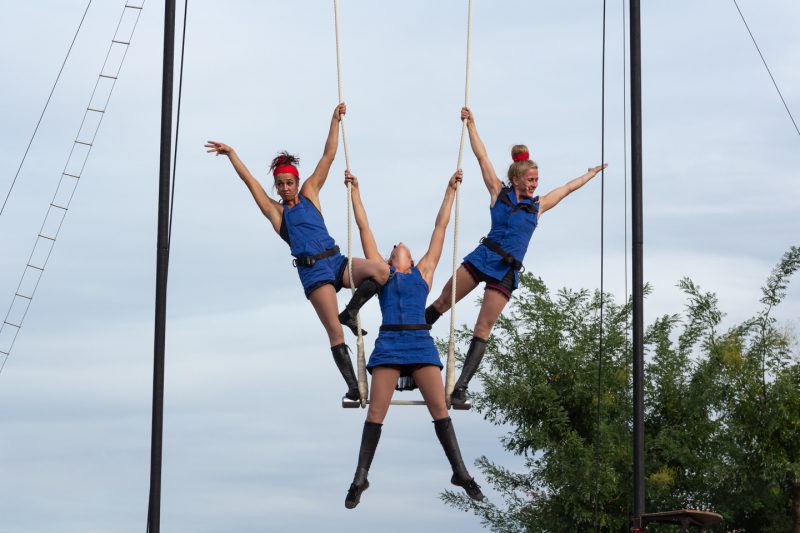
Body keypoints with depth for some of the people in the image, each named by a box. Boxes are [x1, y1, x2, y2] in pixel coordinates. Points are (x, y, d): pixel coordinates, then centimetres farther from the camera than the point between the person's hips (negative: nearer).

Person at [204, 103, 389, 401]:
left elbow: (328, 156, 13)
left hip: (336, 261, 3)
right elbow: (249, 180, 10)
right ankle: (353, 386, -14)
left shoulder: (309, 193, 15)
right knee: (335, 333, -12)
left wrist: (335, 120, 10)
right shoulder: (274, 211, 11)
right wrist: (231, 154, 10)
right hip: (312, 271, -3)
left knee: (381, 272, -25)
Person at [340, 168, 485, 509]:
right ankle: (360, 478, -1)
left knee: (440, 408, -3)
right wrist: (354, 190, 26)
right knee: (376, 412, -4)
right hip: (389, 343, -1)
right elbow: (364, 227, 22)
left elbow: (440, 228, 24)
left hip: (421, 342, 1)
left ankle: (460, 472, 1)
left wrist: (450, 191, 28)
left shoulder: (424, 271, 19)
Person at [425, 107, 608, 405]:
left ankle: (462, 386, -10)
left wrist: (591, 174, 40)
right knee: (443, 302, -5)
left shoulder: (538, 206, 16)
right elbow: (482, 157, 8)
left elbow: (567, 189, 30)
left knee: (483, 329, -5)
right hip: (482, 257, -1)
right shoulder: (499, 193, 9)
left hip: (507, 273, 2)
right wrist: (470, 125, 6)